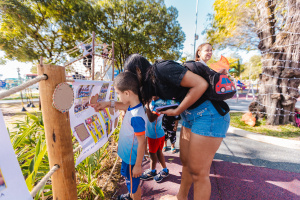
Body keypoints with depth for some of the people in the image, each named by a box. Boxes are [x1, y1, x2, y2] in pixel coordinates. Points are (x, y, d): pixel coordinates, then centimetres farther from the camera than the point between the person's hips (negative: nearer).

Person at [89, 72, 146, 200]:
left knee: (133, 183, 20)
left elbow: (141, 143, -28)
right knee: (128, 178, 34)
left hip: (132, 159, -9)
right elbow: (123, 105, 13)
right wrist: (108, 103, 0)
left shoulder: (136, 117, -36)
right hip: (127, 154, 9)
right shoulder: (132, 106, -10)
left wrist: (138, 165, -17)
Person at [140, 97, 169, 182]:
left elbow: (151, 118, -32)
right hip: (152, 133, 8)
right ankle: (165, 170, 39)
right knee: (158, 152, 20)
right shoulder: (152, 101, 2)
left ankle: (152, 171, 37)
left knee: (153, 153, 12)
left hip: (155, 134, -8)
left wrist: (146, 105, -31)